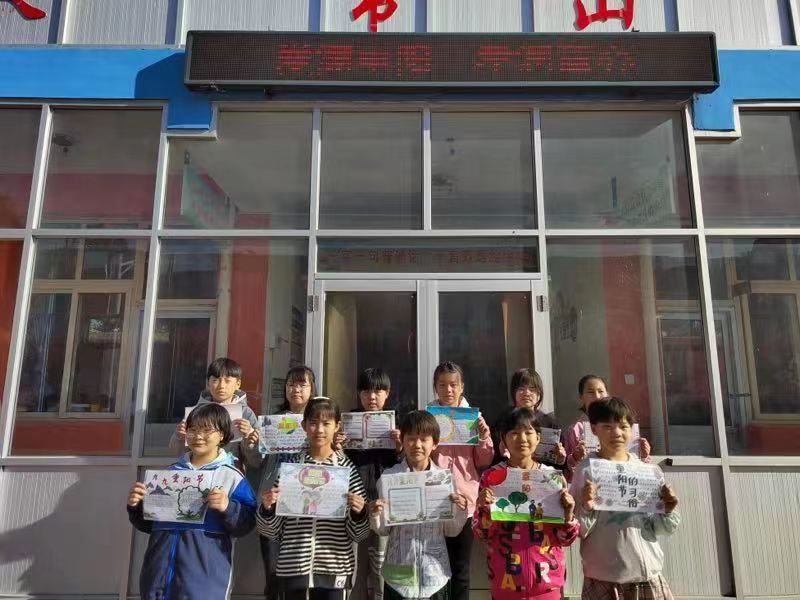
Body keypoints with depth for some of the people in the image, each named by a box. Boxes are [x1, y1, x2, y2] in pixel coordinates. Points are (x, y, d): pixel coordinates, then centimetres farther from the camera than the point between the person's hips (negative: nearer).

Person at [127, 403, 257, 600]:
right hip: (159, 573, 4)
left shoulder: (232, 476, -3)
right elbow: (149, 523, 18)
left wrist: (228, 508, -25)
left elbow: (245, 525, -8)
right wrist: (136, 507, 0)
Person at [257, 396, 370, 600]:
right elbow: (272, 530, 6)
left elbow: (358, 534, 2)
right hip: (292, 566, 1)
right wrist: (267, 507, -13)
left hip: (334, 567, -1)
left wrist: (358, 511, -17)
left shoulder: (347, 467, -1)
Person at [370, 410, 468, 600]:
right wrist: (375, 516, -20)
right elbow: (383, 529, -1)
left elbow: (451, 531, 2)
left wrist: (460, 511, -16)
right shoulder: (389, 476, -6)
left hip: (434, 573, 1)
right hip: (398, 572, 0)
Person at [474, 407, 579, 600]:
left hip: (547, 579, 1)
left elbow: (566, 539, 1)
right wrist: (483, 508, -22)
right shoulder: (491, 477, -6)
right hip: (504, 580, -1)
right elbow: (481, 533, -4)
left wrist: (568, 515, -18)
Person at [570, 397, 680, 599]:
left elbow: (661, 530, 9)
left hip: (650, 575, 3)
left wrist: (668, 511, -9)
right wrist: (586, 507, -25)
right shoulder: (587, 470, -9)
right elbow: (578, 531, -8)